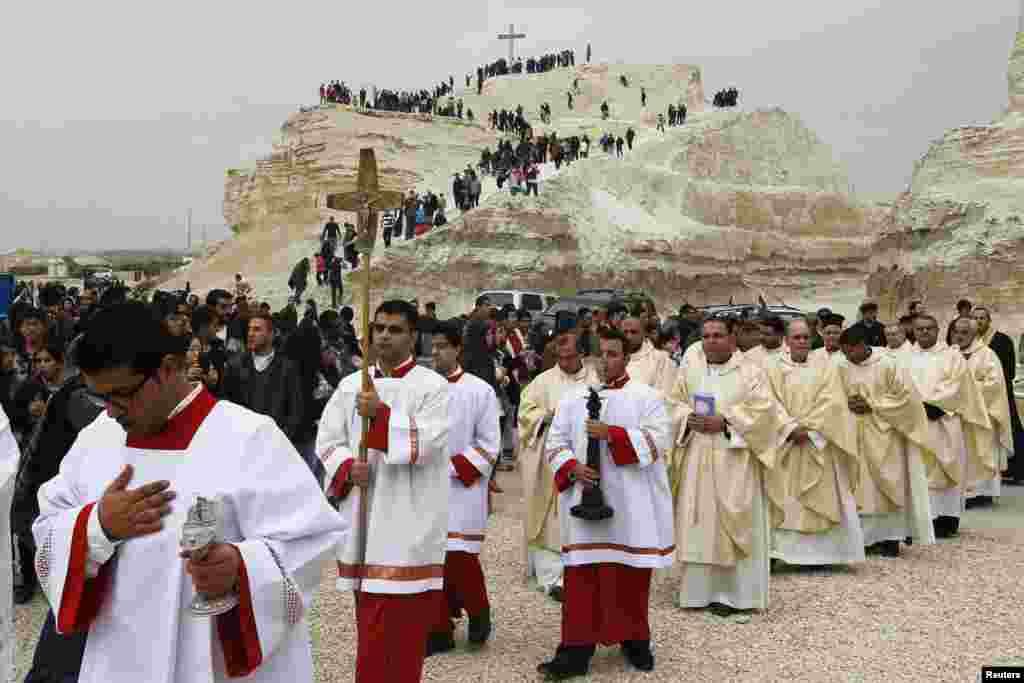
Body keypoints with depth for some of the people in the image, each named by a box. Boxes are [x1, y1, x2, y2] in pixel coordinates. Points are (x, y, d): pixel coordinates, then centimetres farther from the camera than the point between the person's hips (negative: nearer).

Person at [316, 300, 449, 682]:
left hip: (409, 521, -5)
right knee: (370, 625, 14)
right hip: (364, 516, 5)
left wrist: (381, 414, -23)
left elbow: (424, 445, -15)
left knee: (404, 623, -4)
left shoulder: (433, 387, -4)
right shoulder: (351, 385, 10)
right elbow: (327, 440, 10)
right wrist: (348, 467, -9)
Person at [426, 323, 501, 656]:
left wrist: (452, 468, -13)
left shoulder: (479, 390, -4)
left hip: (462, 488, -3)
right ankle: (440, 630, 17)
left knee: (460, 559, -5)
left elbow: (489, 444, -5)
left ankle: (479, 612, 23)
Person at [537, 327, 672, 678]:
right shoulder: (573, 398, 10)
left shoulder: (646, 397, 1)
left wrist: (611, 434, -19)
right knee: (581, 578, 1)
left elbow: (658, 440, -11)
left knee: (631, 577, 8)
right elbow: (555, 443, 8)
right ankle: (577, 649, 4)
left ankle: (634, 640, 26)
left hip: (631, 506, -2)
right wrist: (573, 467, -11)